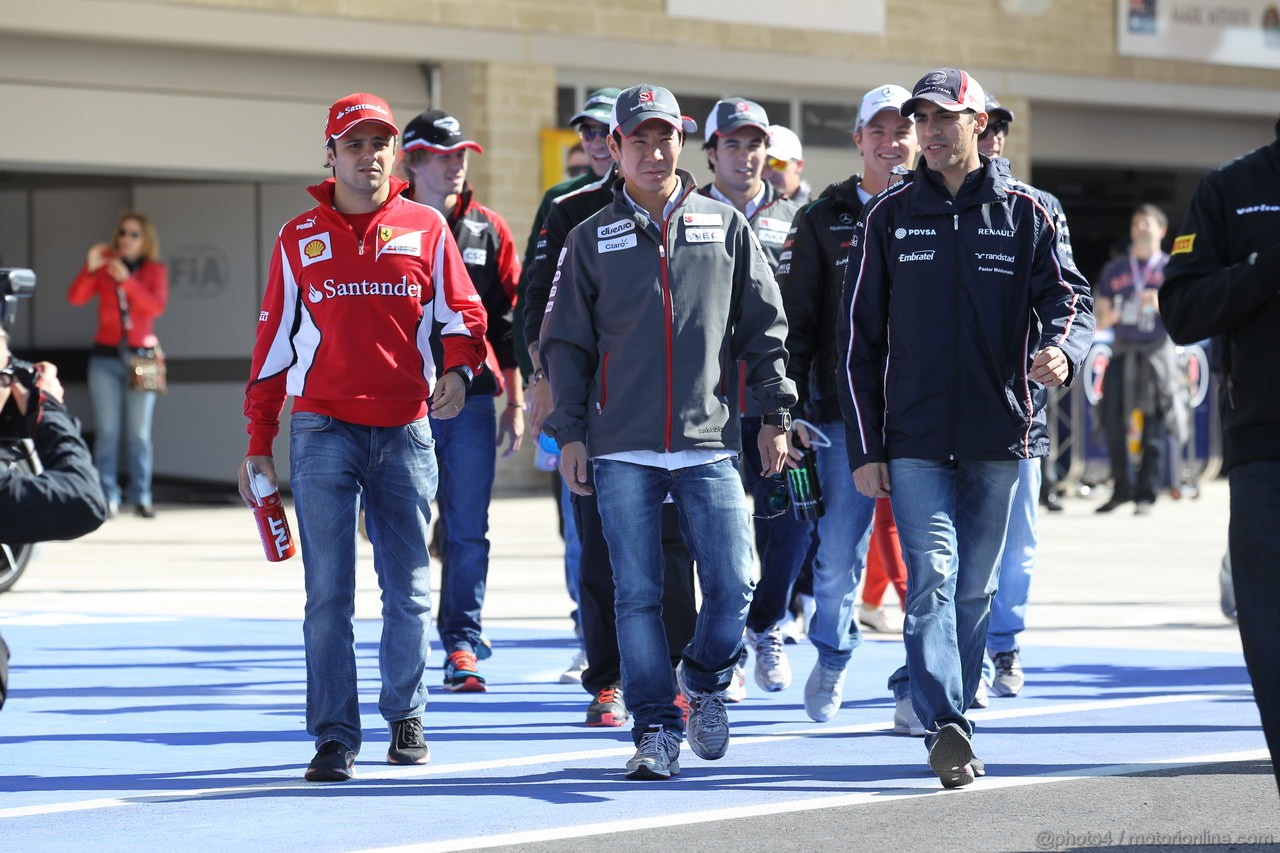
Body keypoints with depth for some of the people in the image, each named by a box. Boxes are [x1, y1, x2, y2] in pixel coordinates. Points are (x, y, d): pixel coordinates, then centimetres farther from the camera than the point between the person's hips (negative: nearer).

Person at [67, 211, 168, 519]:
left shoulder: (156, 270, 5)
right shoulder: (105, 266, 6)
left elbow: (156, 306, -12)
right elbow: (76, 298, -4)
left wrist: (127, 280, -20)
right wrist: (90, 268, -18)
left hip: (141, 356, -1)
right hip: (106, 356, 1)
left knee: (139, 433, -3)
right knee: (106, 430, -4)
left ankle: (141, 497, -1)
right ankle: (108, 497, -3)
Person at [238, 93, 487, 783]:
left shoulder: (426, 229, 8)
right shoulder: (299, 239, 8)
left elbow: (461, 312, 10)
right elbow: (274, 339, 10)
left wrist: (457, 368, -12)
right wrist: (259, 443, 7)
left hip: (405, 432, 1)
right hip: (323, 432, -1)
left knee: (409, 590, 5)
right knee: (328, 593, -5)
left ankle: (405, 714, 23)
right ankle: (334, 737, -3)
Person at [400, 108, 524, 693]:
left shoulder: (488, 232, 9)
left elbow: (506, 320, 12)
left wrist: (515, 402, 8)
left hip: (471, 397, 2)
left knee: (468, 531, 0)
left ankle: (462, 645, 6)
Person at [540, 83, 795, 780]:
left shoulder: (726, 227, 9)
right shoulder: (591, 239, 8)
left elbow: (763, 327, 11)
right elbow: (566, 343, 9)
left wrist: (775, 415, 6)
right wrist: (569, 433, 2)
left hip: (709, 441, 0)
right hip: (622, 448, 0)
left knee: (732, 586, -5)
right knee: (637, 595, -2)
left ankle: (704, 682, 22)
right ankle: (656, 728, 6)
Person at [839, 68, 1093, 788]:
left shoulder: (1024, 214, 6)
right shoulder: (890, 216, 6)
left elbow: (1069, 297, -1)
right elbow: (860, 339, 7)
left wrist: (1063, 350, -27)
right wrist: (865, 448, 1)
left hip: (998, 432, 1)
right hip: (914, 437, -1)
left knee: (975, 586, 9)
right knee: (933, 576, -15)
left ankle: (954, 713, 22)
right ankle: (945, 727, -24)